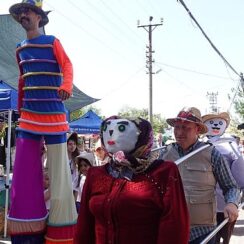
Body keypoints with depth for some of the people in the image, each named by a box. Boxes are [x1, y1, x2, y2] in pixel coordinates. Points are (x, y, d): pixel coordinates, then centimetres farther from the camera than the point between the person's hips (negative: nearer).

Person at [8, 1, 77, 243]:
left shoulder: (52, 42, 0)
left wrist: (66, 87, -31)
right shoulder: (20, 49, 16)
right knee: (24, 168, 3)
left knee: (57, 167, -2)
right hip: (29, 114, 5)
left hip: (53, 114, -5)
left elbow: (67, 66, -11)